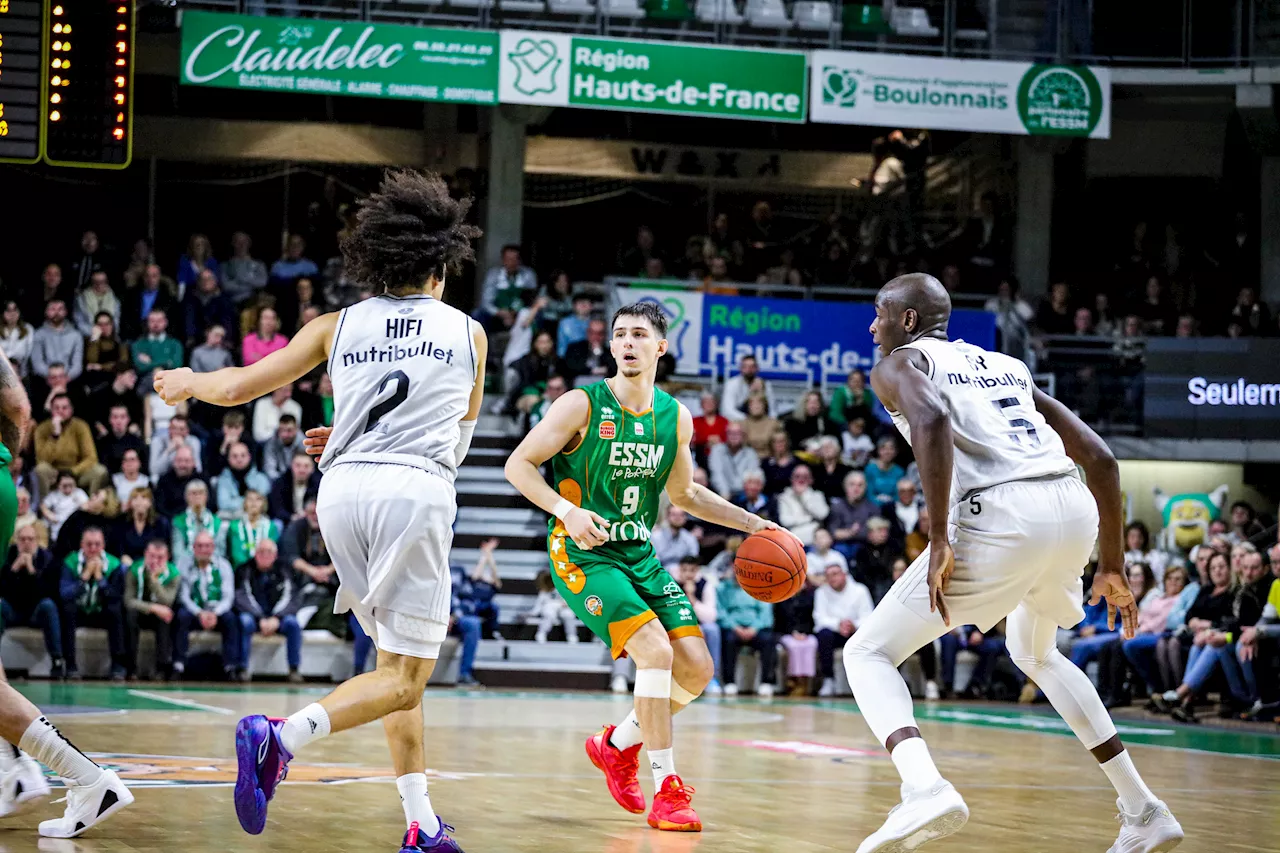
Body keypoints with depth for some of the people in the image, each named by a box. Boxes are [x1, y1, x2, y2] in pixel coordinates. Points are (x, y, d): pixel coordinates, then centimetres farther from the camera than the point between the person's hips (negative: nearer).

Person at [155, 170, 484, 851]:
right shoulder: (469, 334, 14)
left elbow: (237, 387, 13)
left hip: (342, 490, 4)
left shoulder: (338, 326, 14)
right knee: (403, 680, -4)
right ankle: (281, 737, -27)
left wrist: (186, 383, 36)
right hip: (417, 489, -4)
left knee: (396, 662, 16)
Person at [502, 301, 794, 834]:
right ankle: (667, 791, -14)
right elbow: (519, 464, -10)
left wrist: (752, 523, 11)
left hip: (640, 554, 6)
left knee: (696, 668, -2)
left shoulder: (675, 417, 5)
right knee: (656, 652, -23)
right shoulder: (582, 405, -12)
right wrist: (567, 510, -25)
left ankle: (619, 744, 22)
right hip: (582, 552, -6)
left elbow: (685, 495, 20)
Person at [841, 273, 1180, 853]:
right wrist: (1111, 567, 29)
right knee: (1034, 653, 35)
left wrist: (939, 542, -15)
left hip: (1002, 517, -7)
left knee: (868, 653, 6)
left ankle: (924, 788, -23)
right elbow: (1100, 459, 25)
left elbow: (931, 420, -13)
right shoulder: (1006, 367, 32)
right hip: (1075, 508, 7)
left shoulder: (899, 365, 13)